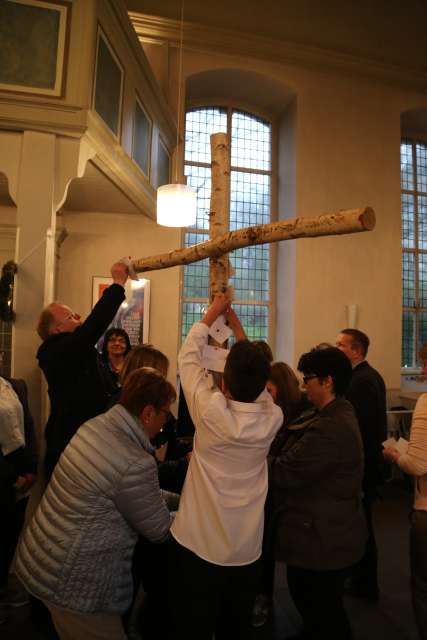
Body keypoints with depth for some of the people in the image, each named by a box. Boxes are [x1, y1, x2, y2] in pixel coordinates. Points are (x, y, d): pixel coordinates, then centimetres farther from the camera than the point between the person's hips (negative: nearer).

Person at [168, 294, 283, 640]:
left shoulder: (211, 411, -23)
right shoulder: (273, 418, -14)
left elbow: (189, 356, -9)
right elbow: (255, 380, 4)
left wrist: (212, 313, 4)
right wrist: (236, 325, 10)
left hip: (197, 543, -3)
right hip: (247, 549, 3)